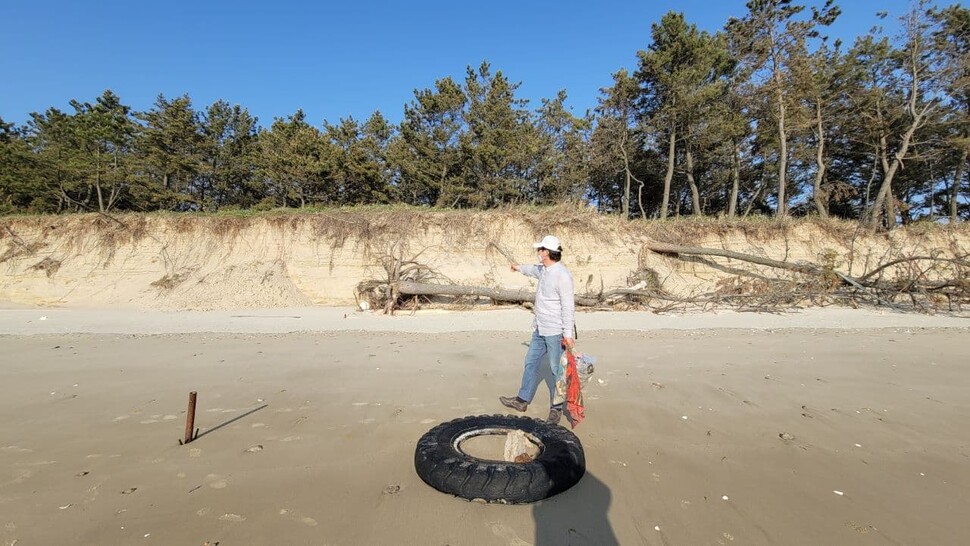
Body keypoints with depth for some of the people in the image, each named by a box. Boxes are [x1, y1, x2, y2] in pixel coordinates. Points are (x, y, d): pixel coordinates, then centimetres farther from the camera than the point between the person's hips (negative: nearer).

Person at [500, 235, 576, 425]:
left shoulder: (562, 275, -20)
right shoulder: (543, 270, 7)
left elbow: (568, 307, -21)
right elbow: (534, 269, 33)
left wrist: (568, 334, -22)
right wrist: (519, 267, 51)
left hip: (555, 332, -9)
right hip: (540, 330, 9)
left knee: (555, 370, 1)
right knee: (531, 363, 16)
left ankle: (556, 409, 16)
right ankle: (522, 400, 29)